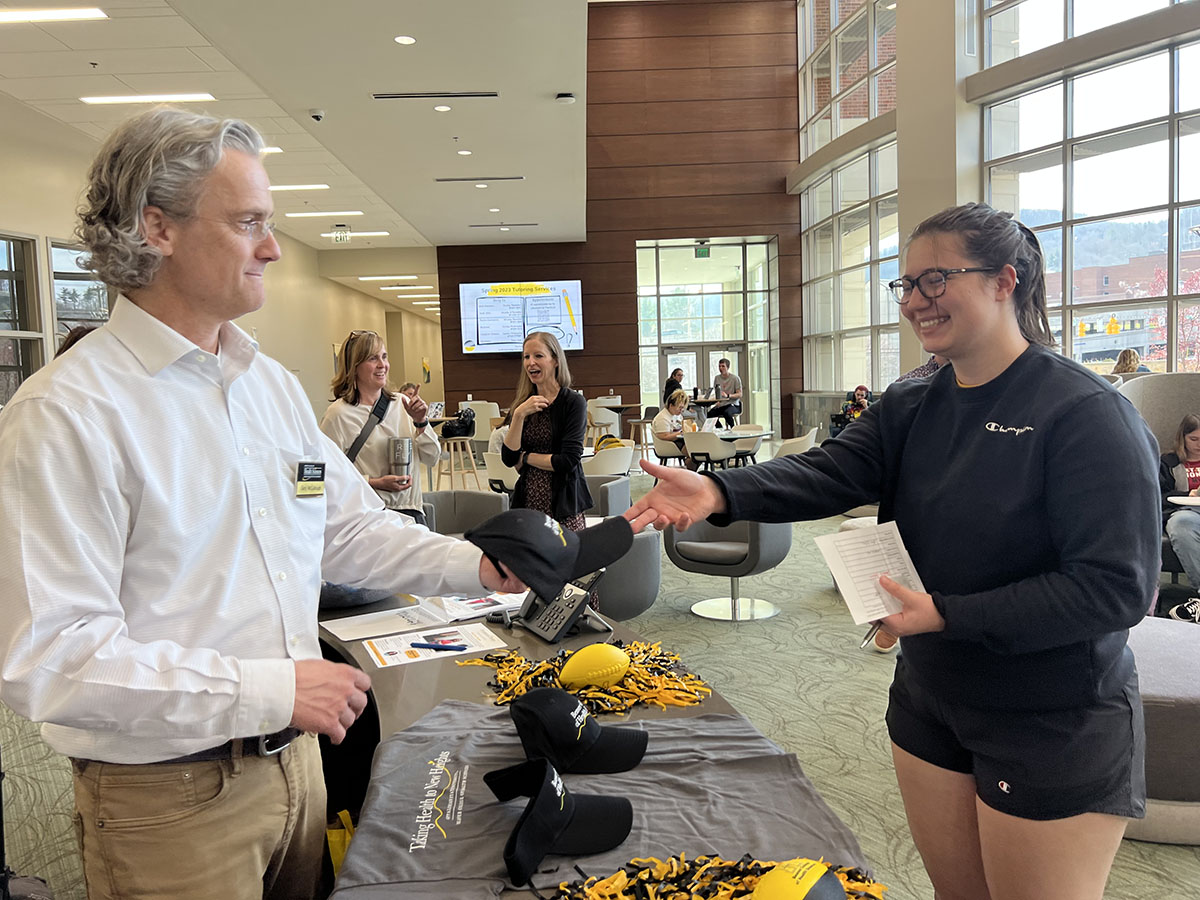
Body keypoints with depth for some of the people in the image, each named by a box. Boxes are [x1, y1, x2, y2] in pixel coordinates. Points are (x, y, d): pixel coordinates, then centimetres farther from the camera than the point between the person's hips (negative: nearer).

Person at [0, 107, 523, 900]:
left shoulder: (275, 386, 5)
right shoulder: (66, 414, -19)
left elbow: (349, 524, 10)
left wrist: (474, 566, -4)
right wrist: (270, 689, -25)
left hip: (293, 759, 7)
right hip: (168, 797, -6)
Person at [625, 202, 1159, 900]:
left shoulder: (1088, 414, -19)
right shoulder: (912, 410, 1)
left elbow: (1117, 586, -22)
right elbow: (828, 474, -14)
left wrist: (947, 613, -26)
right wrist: (719, 493, -32)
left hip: (1054, 730, -6)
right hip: (929, 702, 6)